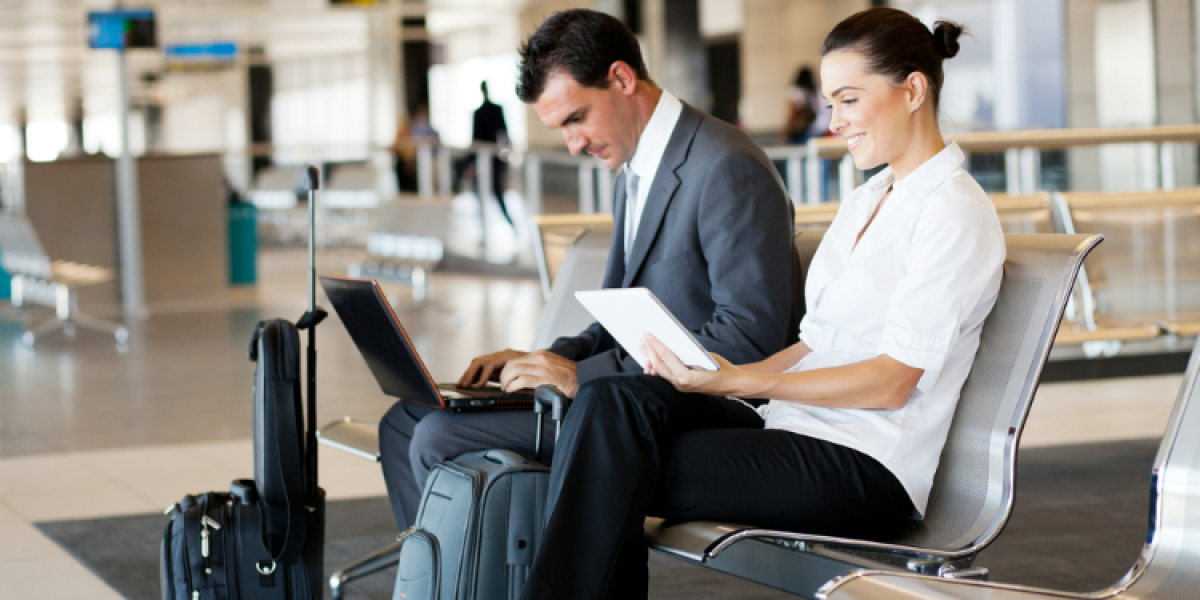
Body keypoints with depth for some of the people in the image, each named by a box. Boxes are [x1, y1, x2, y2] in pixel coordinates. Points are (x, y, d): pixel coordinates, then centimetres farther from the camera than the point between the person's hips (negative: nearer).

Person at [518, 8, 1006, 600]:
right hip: (799, 431, 8)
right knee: (613, 400, -19)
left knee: (612, 470, -22)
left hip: (867, 468, -8)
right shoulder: (865, 201, 21)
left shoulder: (955, 213, -8)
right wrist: (720, 374, 0)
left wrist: (739, 381, -21)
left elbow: (893, 381, -15)